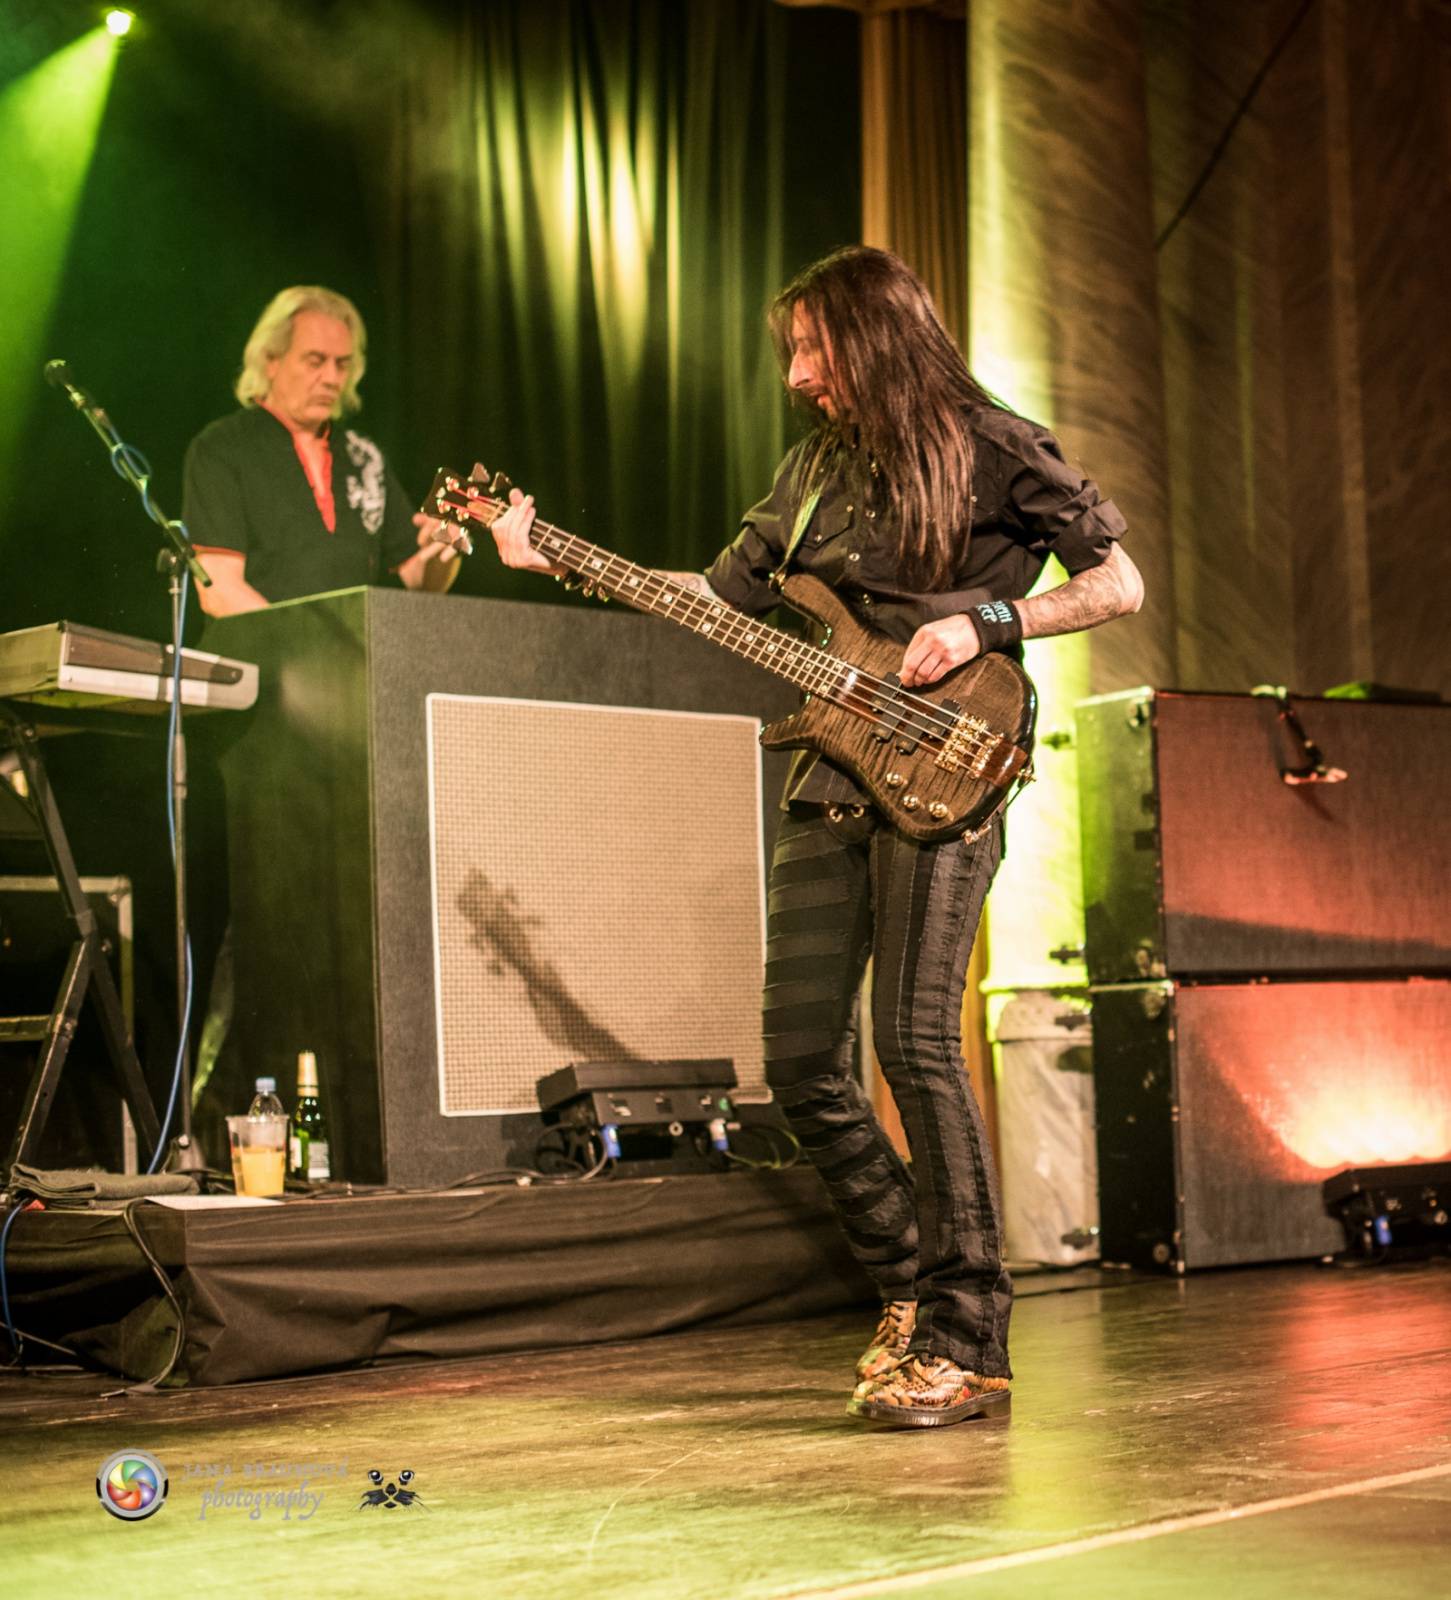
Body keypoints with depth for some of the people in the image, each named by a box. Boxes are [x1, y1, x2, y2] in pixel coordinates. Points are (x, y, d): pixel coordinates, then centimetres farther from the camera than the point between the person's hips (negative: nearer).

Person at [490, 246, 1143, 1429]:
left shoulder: (997, 451, -1)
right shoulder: (819, 466, 17)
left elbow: (1120, 584, 0)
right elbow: (722, 595, 20)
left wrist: (982, 623, -12)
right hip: (833, 783, 7)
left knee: (914, 1044, -16)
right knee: (801, 1057, 3)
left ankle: (968, 1344, -9)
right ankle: (910, 1286, 20)